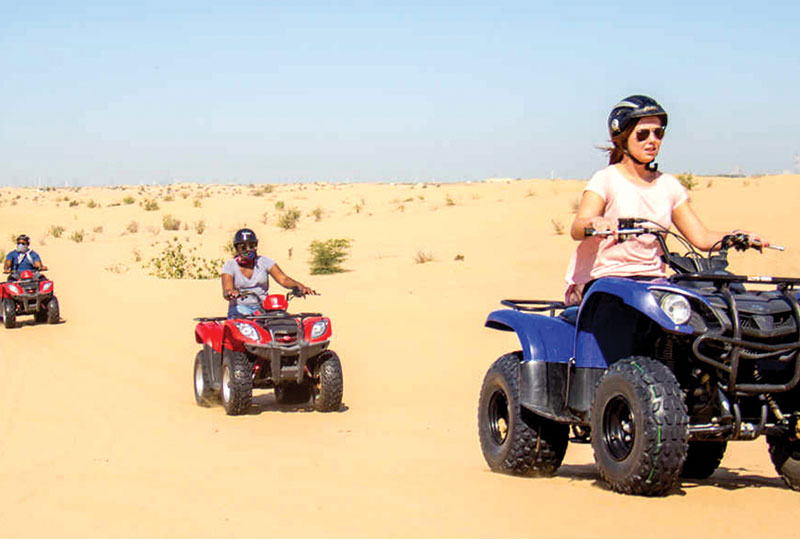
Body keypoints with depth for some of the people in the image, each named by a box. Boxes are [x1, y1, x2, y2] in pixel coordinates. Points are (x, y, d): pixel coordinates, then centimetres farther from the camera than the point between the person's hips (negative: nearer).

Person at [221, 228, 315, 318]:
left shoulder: (264, 262, 7)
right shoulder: (230, 266, 3)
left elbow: (283, 279, -6)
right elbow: (226, 290, -12)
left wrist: (299, 285, -27)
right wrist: (230, 293, -39)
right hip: (240, 309, -1)